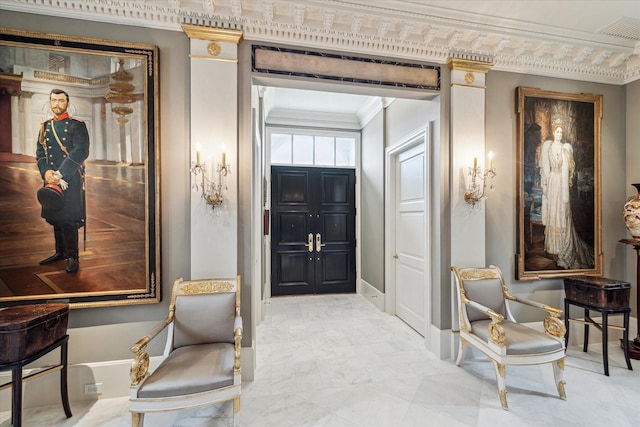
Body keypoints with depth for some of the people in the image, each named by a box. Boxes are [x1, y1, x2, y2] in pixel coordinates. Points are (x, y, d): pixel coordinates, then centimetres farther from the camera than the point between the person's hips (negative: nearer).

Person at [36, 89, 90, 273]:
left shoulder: (77, 125, -1)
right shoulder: (45, 126, 15)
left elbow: (81, 152, -12)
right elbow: (40, 153, 11)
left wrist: (60, 175, -17)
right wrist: (46, 172, -9)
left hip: (71, 179, -6)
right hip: (51, 180, 6)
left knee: (69, 219, -6)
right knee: (54, 217, 12)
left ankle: (72, 256, 3)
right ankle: (60, 251, 25)